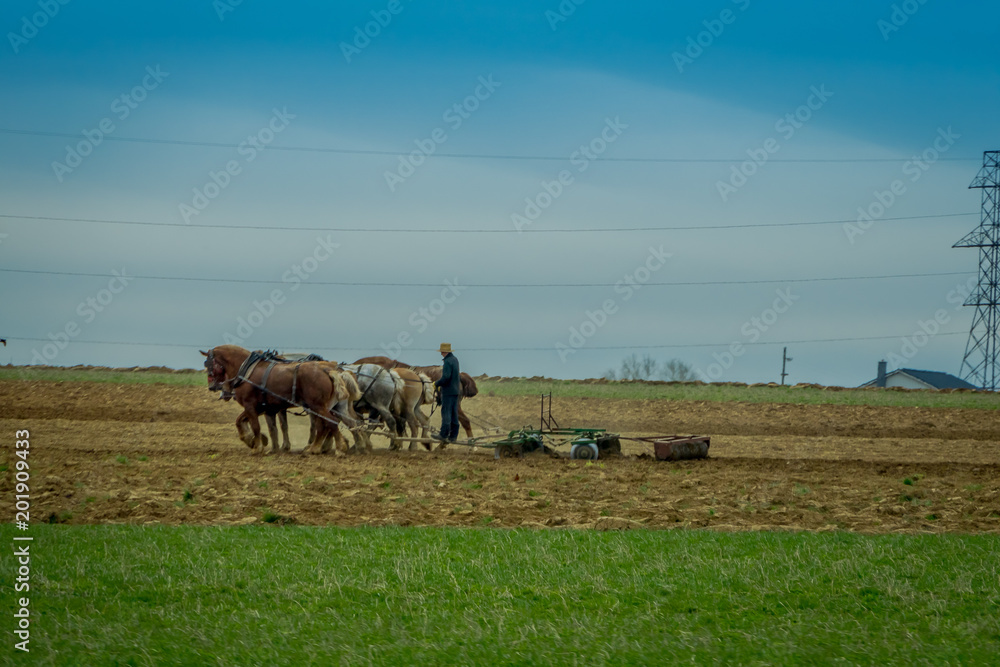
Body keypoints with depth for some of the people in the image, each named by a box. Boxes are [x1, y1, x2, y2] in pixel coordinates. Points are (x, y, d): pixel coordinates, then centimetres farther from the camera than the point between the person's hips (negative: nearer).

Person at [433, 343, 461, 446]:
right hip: (455, 390, 9)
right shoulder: (455, 360, 13)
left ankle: (444, 434, -6)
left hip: (448, 391, -9)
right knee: (454, 413, 10)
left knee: (446, 412, -6)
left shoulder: (447, 362, -17)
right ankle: (453, 435, 11)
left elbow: (446, 377, -25)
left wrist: (437, 384, -10)